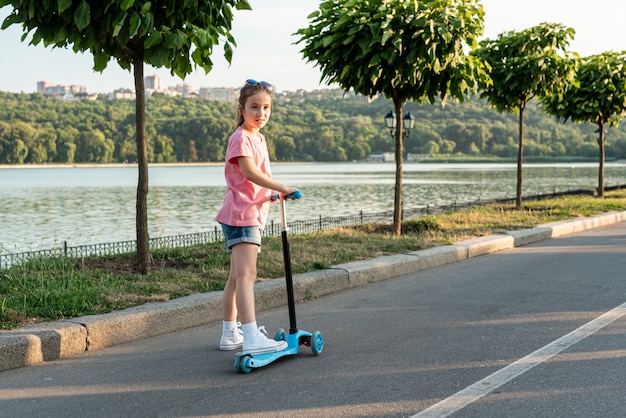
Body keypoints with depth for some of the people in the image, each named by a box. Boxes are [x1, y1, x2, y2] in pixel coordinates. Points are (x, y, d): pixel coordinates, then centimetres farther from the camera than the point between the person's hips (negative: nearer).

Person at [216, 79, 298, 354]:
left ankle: (230, 334, 25)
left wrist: (273, 194, 6)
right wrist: (282, 188, -28)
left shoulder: (258, 138, 18)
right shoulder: (241, 137, -12)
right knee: (246, 273, -20)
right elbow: (249, 171, -25)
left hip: (252, 214, 10)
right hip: (241, 214, -10)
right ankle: (251, 338, -29)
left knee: (237, 277, 16)